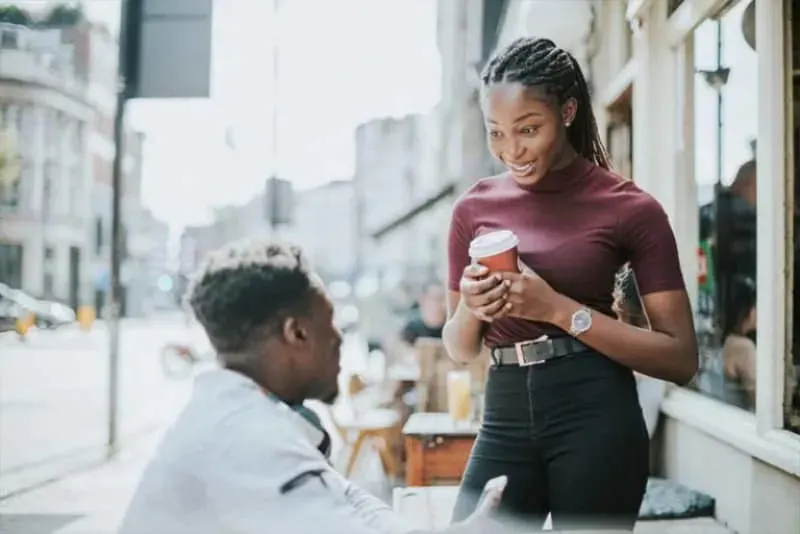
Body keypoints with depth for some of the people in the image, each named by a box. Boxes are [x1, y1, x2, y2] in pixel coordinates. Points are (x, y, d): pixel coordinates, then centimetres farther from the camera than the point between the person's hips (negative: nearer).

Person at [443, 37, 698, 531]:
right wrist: (469, 308, -8)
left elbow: (682, 358, -7)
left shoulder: (630, 208, -5)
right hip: (505, 420, 3)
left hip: (597, 418, -3)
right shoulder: (475, 207, 6)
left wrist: (559, 309, -16)